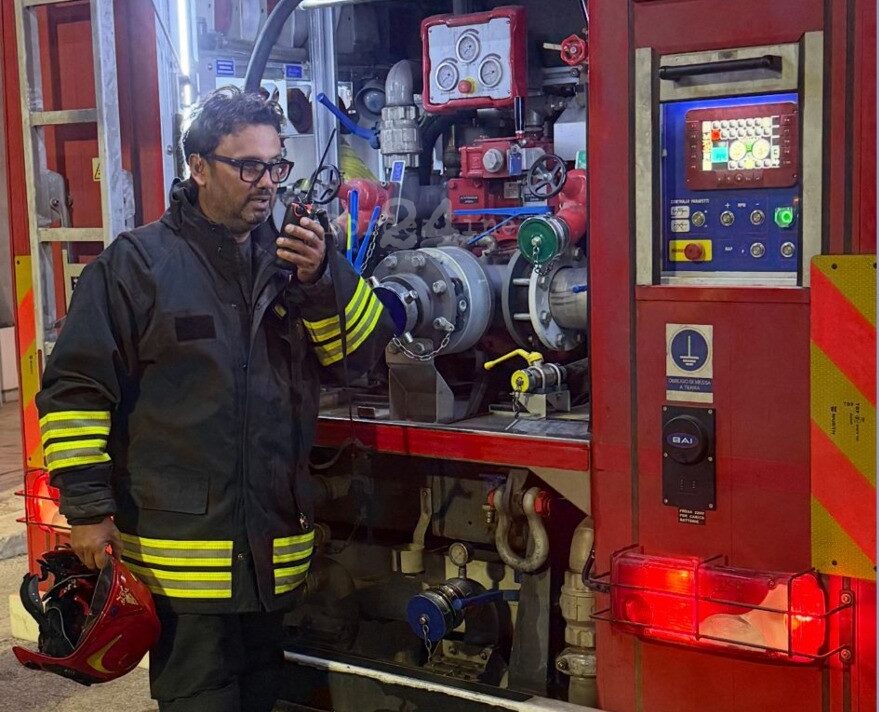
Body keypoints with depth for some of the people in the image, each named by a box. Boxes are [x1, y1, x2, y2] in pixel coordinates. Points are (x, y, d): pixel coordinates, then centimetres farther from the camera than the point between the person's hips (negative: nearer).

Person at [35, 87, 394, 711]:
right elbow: (77, 386, -5)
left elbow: (361, 351, 1)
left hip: (277, 542, 5)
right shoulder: (138, 261, -4)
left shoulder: (294, 259, 9)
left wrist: (321, 279, -17)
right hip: (180, 543, -5)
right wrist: (87, 506, -9)